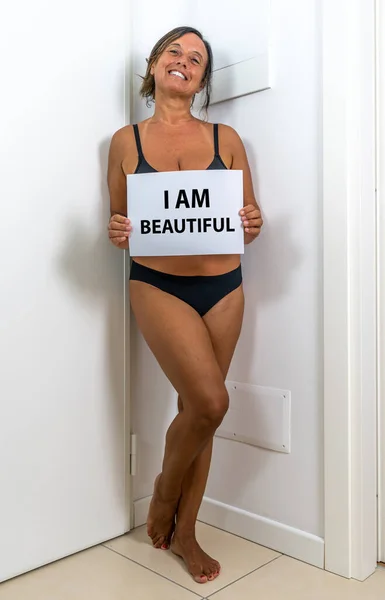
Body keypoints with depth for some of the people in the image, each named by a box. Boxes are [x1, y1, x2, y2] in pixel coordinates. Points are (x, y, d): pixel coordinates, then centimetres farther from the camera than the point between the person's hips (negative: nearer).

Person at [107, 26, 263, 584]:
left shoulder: (226, 138, 7)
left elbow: (250, 220, 10)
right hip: (158, 284, -2)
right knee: (209, 401, -16)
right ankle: (166, 489, 18)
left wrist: (253, 224, -12)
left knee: (197, 407, 9)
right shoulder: (126, 141, 5)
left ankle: (184, 531, 30)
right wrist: (117, 233, -12)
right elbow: (119, 224, 10)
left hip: (223, 286, 3)